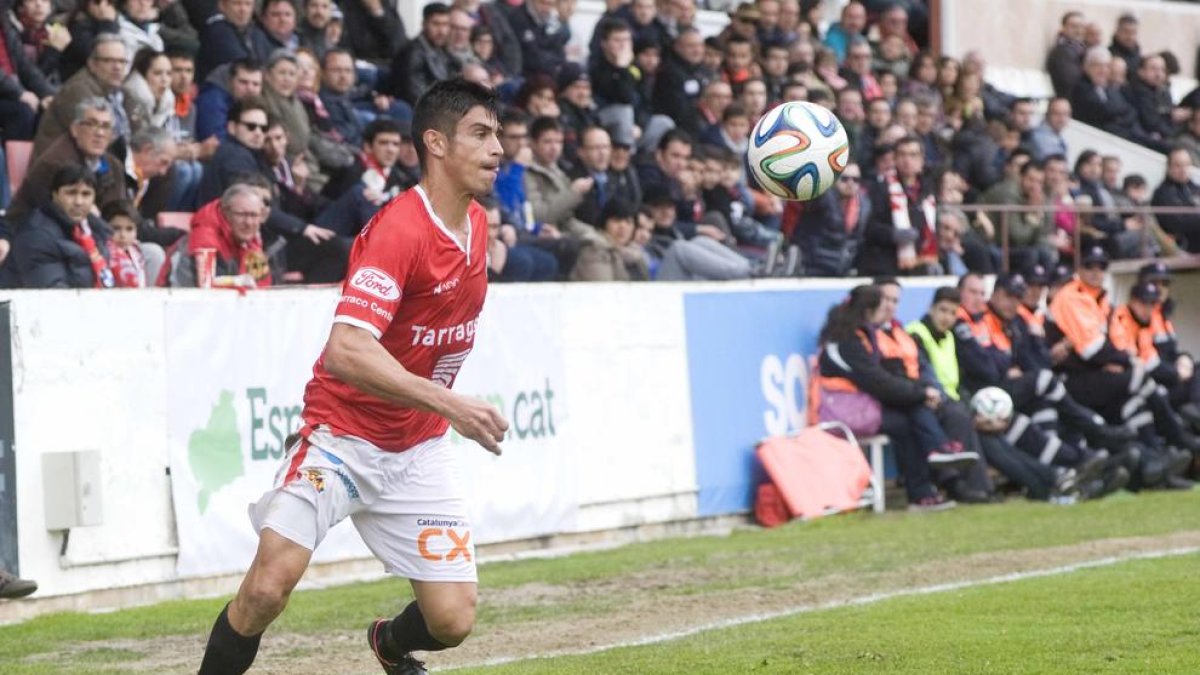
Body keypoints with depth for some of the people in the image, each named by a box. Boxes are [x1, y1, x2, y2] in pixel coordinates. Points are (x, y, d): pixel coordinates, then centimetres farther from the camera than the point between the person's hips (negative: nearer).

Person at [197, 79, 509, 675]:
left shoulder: (477, 224, 3)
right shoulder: (398, 231, -22)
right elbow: (345, 351, -35)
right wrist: (450, 403, -40)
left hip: (421, 447, 6)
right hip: (343, 435, -6)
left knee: (453, 621, 0)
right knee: (267, 586, -22)